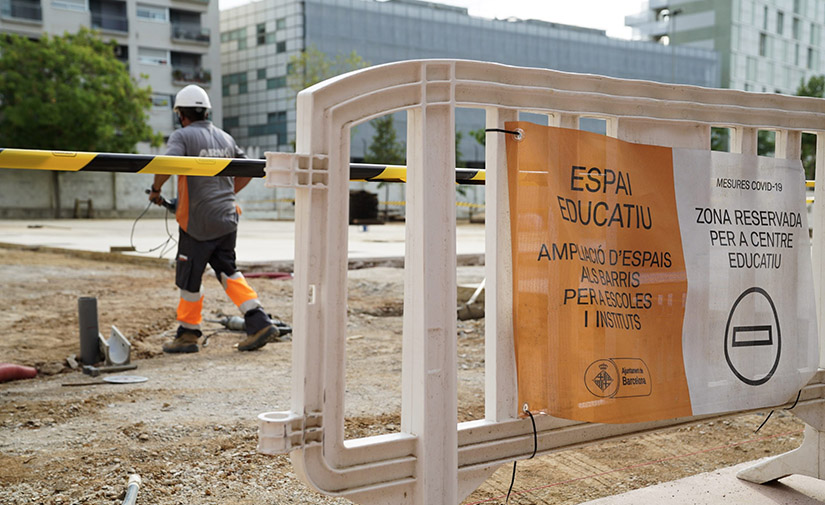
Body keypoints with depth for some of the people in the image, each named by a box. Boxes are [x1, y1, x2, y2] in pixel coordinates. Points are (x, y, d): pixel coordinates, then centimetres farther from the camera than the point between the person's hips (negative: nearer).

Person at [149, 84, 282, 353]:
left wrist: (155, 189, -10)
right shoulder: (225, 138, 13)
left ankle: (188, 335, 18)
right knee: (227, 270, 15)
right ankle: (260, 324, 5)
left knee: (190, 278, 6)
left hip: (198, 222, -6)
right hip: (227, 217, 7)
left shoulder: (182, 136, -7)